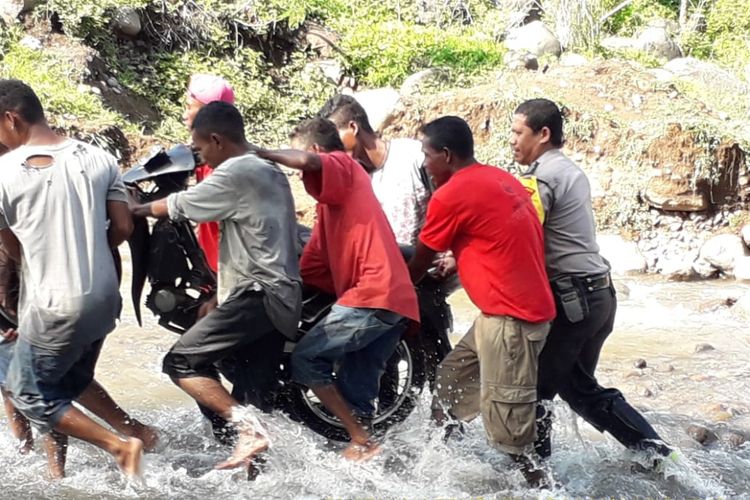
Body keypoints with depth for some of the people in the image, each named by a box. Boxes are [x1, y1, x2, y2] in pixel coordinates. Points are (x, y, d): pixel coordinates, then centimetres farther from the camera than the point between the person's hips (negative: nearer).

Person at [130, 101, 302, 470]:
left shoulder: (235, 174, -11)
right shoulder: (269, 171, 20)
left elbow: (179, 206, -4)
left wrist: (137, 209, 15)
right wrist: (223, 297, 26)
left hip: (258, 294, -10)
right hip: (283, 295, 10)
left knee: (181, 362, -10)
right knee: (257, 395, 10)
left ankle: (247, 427, -20)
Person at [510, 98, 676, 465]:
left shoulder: (542, 177, -13)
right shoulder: (570, 170, 16)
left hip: (570, 299, -10)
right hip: (598, 294, 10)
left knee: (533, 387, 2)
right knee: (579, 387, 20)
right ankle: (652, 449, 18)